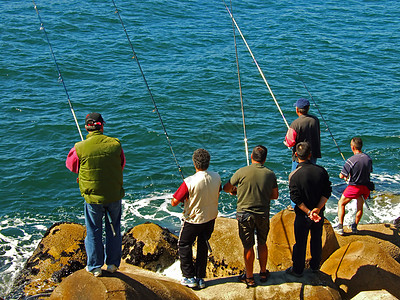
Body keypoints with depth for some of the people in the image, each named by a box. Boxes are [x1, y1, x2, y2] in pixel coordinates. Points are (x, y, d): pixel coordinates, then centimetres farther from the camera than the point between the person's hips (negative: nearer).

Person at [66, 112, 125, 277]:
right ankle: (113, 263, 27)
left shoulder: (80, 148, -14)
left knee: (93, 232, 13)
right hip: (114, 195, 2)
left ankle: (95, 267, 22)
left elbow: (71, 165, 6)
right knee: (113, 229, 18)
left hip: (92, 197, -2)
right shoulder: (115, 144, -9)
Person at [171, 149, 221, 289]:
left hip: (193, 220, -5)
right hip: (211, 217, 5)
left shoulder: (189, 182, -28)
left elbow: (174, 202, -20)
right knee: (203, 246, 19)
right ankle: (201, 278, 25)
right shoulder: (216, 177, -11)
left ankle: (190, 277, 17)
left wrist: (184, 197, -1)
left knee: (184, 246, 15)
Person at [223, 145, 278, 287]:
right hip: (263, 214, 3)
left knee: (248, 246, 7)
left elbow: (226, 188, 0)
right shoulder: (270, 174, -4)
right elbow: (275, 195, 8)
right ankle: (263, 273, 31)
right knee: (262, 243, 20)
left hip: (245, 213, -2)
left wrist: (236, 190, 21)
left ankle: (249, 277, 17)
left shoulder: (242, 172, -12)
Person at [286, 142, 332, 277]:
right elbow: (327, 192, -9)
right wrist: (318, 209, -15)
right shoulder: (321, 171, -9)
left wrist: (309, 212, -18)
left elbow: (296, 199, -20)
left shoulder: (294, 175, -18)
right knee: (317, 240, 21)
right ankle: (315, 266, 37)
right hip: (319, 214, 3)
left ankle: (297, 270, 24)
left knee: (300, 243, 11)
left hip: (303, 215, -3)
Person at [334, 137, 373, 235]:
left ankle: (340, 227, 12)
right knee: (360, 207, 23)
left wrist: (346, 176, 8)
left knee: (341, 204, 13)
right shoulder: (368, 158, -2)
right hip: (366, 187, 5)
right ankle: (355, 227, 32)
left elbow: (342, 176, -16)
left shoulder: (351, 160, -21)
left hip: (354, 187, -5)